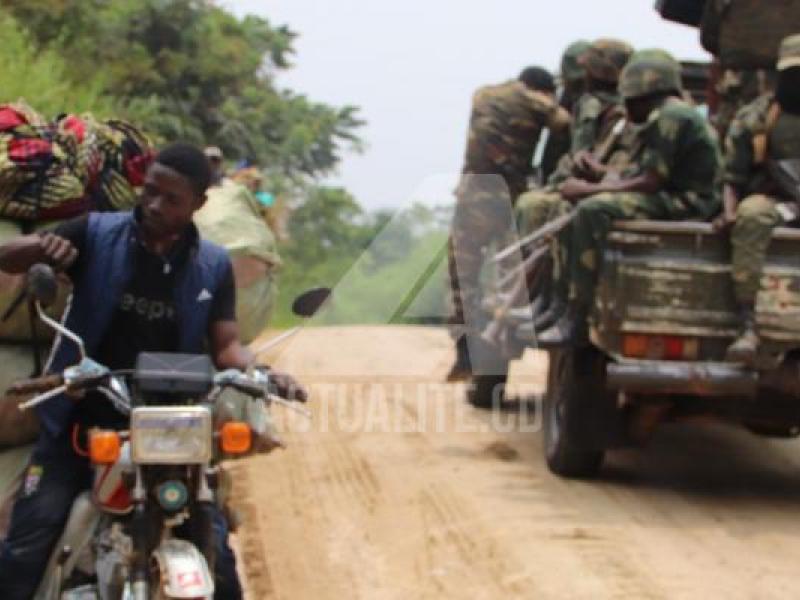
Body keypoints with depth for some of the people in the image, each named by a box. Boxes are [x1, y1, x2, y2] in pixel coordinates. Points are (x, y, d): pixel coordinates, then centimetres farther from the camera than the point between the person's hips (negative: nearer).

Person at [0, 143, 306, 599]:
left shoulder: (213, 266, 1)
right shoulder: (97, 233, -5)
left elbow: (225, 345, -1)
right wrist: (39, 246, -31)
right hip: (80, 419, -1)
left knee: (214, 554, -1)